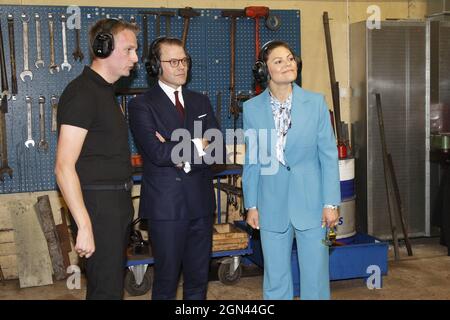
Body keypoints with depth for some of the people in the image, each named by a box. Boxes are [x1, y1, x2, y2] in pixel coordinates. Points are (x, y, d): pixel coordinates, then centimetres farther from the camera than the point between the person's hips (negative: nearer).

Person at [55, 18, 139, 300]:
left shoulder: (106, 92, 14)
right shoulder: (82, 93, -15)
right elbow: (64, 167, -21)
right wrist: (85, 227, -24)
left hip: (118, 203, 9)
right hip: (98, 205, -9)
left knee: (112, 282, 17)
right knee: (107, 290, -4)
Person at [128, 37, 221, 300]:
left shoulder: (201, 102, 13)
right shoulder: (142, 105, -4)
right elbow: (157, 153, -17)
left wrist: (180, 152, -13)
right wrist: (196, 145, -10)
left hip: (201, 202, 5)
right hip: (166, 205, -5)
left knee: (199, 277, 13)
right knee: (166, 279, 5)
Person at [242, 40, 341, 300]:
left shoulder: (316, 102, -3)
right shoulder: (252, 108, 0)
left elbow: (329, 155, -1)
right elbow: (251, 161, 5)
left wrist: (331, 202, -4)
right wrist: (251, 205, 5)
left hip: (310, 202, -1)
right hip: (272, 205, 1)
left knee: (316, 276, 7)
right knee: (275, 280, 11)